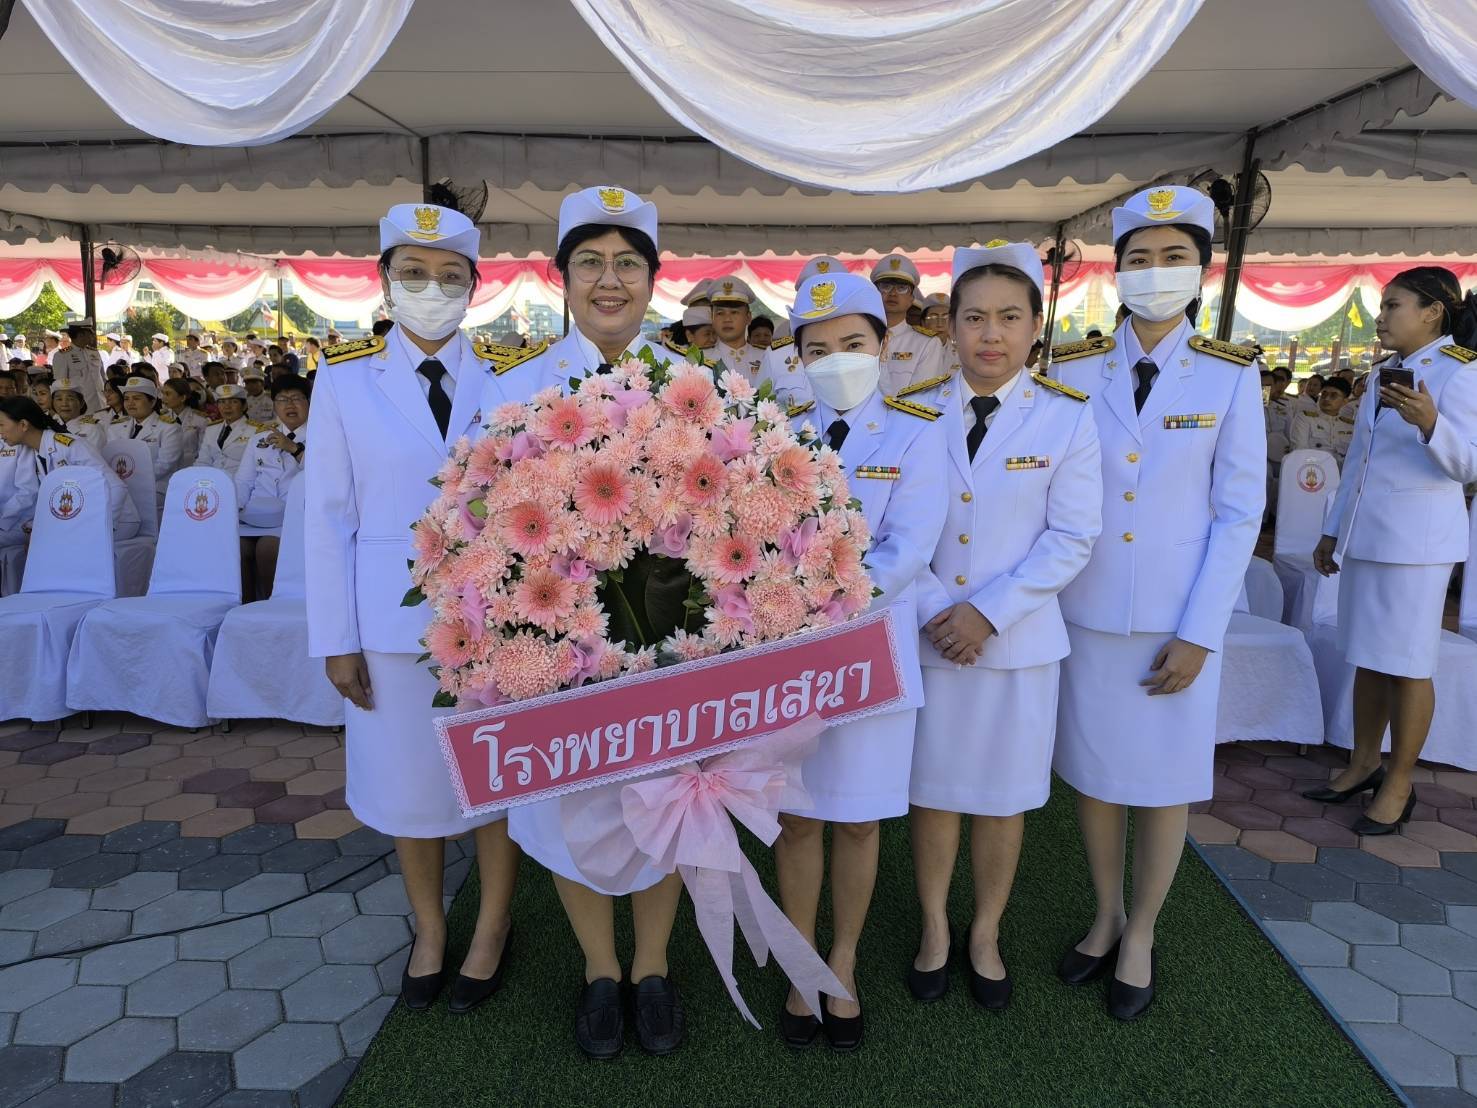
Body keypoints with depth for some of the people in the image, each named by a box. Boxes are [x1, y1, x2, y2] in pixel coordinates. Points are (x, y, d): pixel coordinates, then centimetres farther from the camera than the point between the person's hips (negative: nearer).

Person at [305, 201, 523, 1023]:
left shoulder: (505, 380, -1)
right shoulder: (345, 379, -1)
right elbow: (329, 515, 0)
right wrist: (336, 638, -2)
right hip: (395, 612, 1)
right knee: (408, 775, 13)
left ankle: (493, 927, 35)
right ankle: (429, 928, 38)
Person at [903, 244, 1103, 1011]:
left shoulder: (1068, 418, -5)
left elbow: (1071, 539, -8)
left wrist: (988, 612, -16)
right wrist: (933, 609, -13)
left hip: (1018, 640, -1)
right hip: (926, 635, 1)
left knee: (1003, 797, 12)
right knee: (931, 791, 12)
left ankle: (985, 936, 35)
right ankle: (934, 930, 34)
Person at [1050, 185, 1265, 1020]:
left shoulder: (1230, 375, -4)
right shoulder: (1074, 371, -1)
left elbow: (1240, 511, -5)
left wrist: (1199, 632, -9)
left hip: (1180, 616, -1)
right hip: (1087, 609, 2)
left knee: (1165, 781, 10)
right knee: (1093, 771, 13)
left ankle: (1140, 935, 32)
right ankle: (1106, 917, 36)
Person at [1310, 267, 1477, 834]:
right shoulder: (1384, 373, 14)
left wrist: (1428, 422, -33)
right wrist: (1333, 530, 17)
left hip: (1416, 538, -7)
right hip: (1365, 533, 7)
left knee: (1406, 664, 0)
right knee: (1368, 657, 13)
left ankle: (1399, 784, 11)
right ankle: (1364, 764, 24)